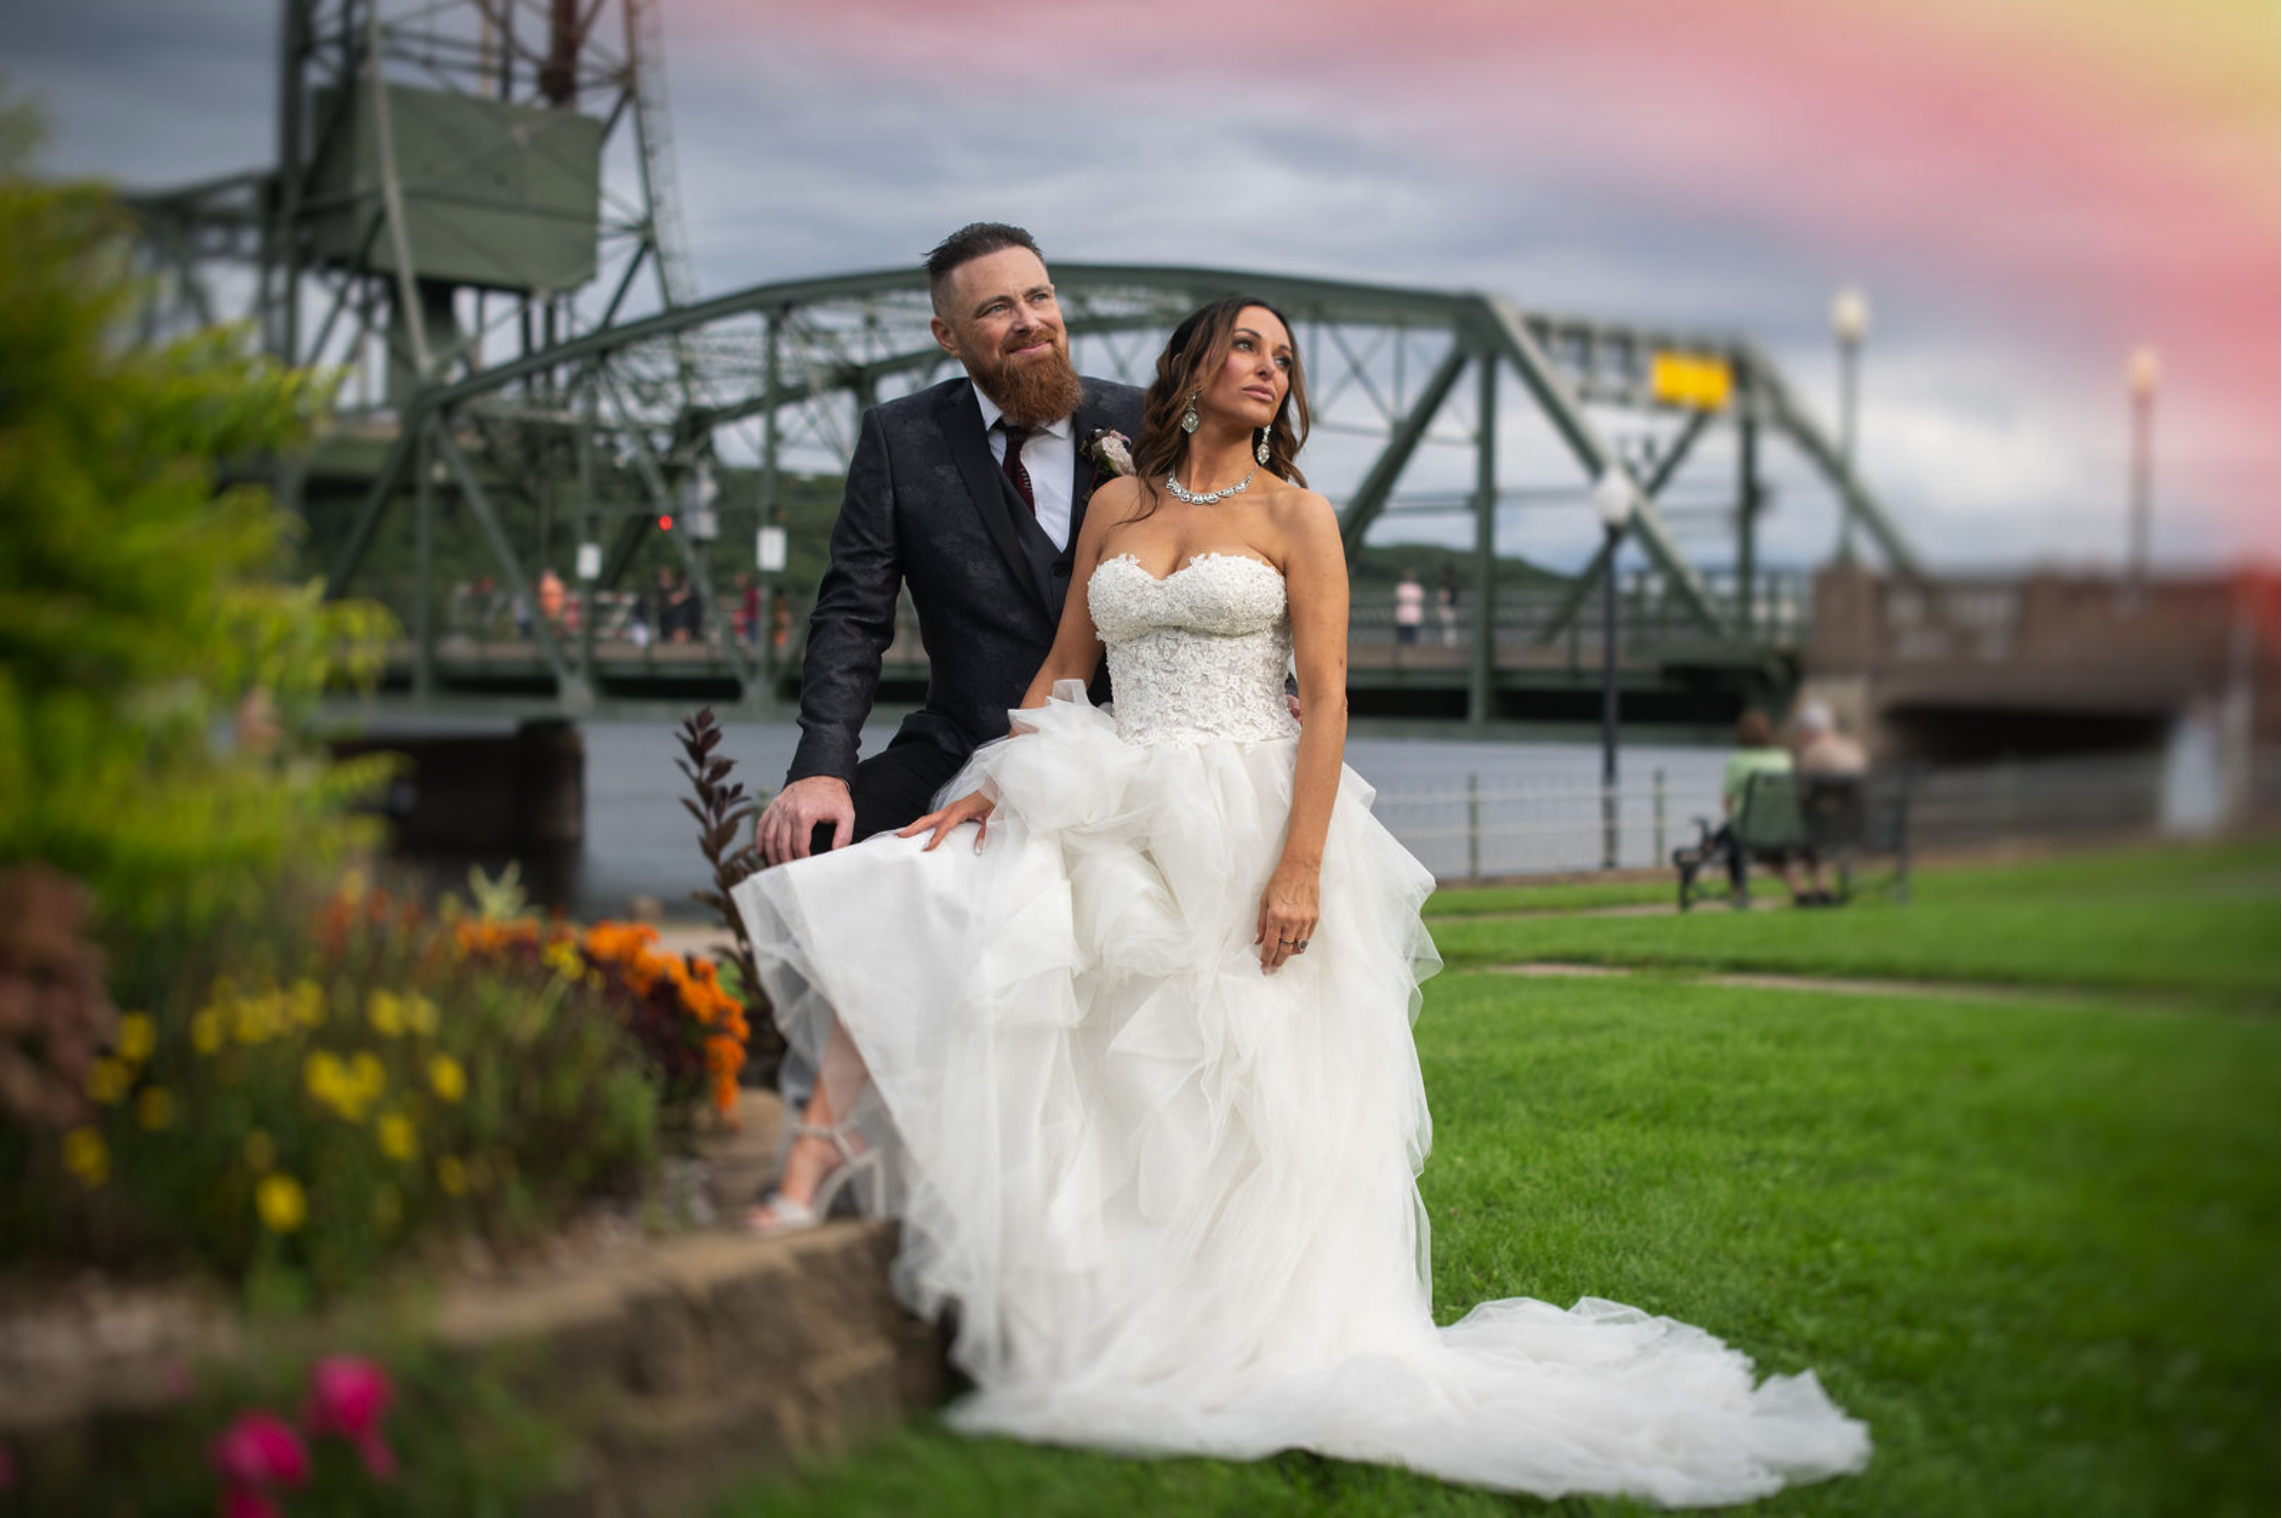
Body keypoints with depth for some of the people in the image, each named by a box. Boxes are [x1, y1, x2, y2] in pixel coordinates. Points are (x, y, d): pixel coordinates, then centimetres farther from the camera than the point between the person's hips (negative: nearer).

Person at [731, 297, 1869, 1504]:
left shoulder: (1294, 513, 1)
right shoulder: (1116, 506, 13)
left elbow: (1325, 699, -6)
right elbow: (1064, 667, 15)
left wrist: (1302, 867, -16)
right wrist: (995, 780, -2)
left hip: (1246, 827, -4)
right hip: (1116, 820, 4)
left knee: (1239, 1096, -2)